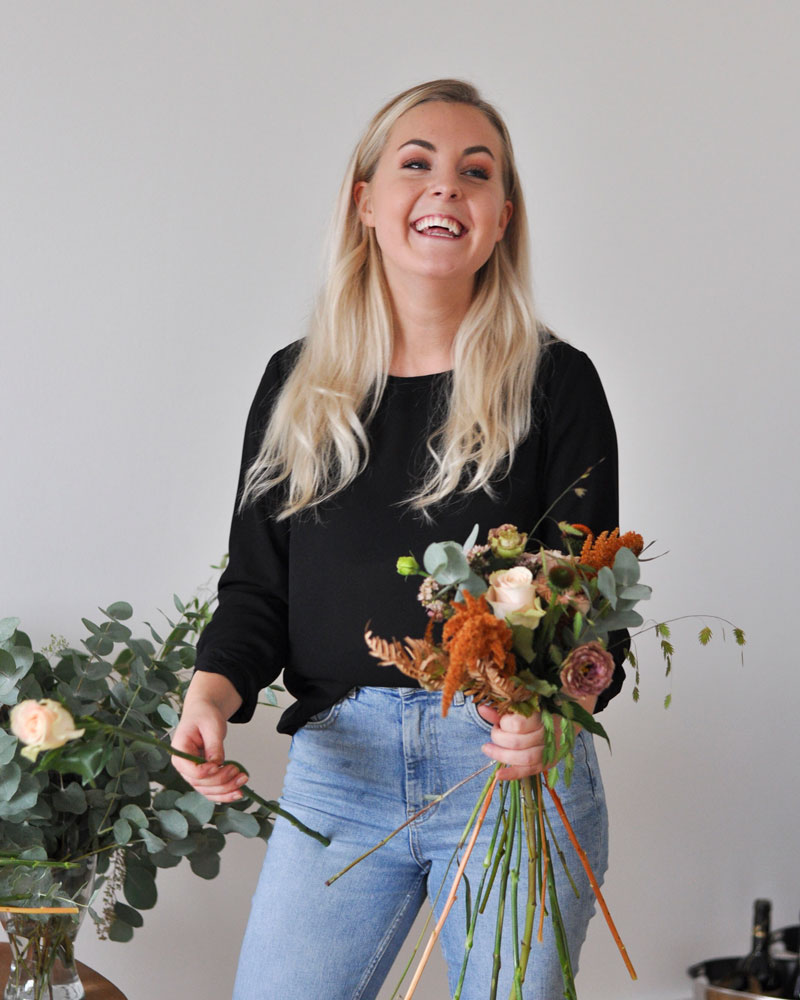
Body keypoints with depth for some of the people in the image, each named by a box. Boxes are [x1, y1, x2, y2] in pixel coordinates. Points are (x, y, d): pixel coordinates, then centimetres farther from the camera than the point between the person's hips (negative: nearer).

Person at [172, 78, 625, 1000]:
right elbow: (256, 582, 11)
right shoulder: (296, 383, 9)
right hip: (337, 767, 2)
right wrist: (213, 690, -10)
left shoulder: (555, 382, 1)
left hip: (514, 766, -2)